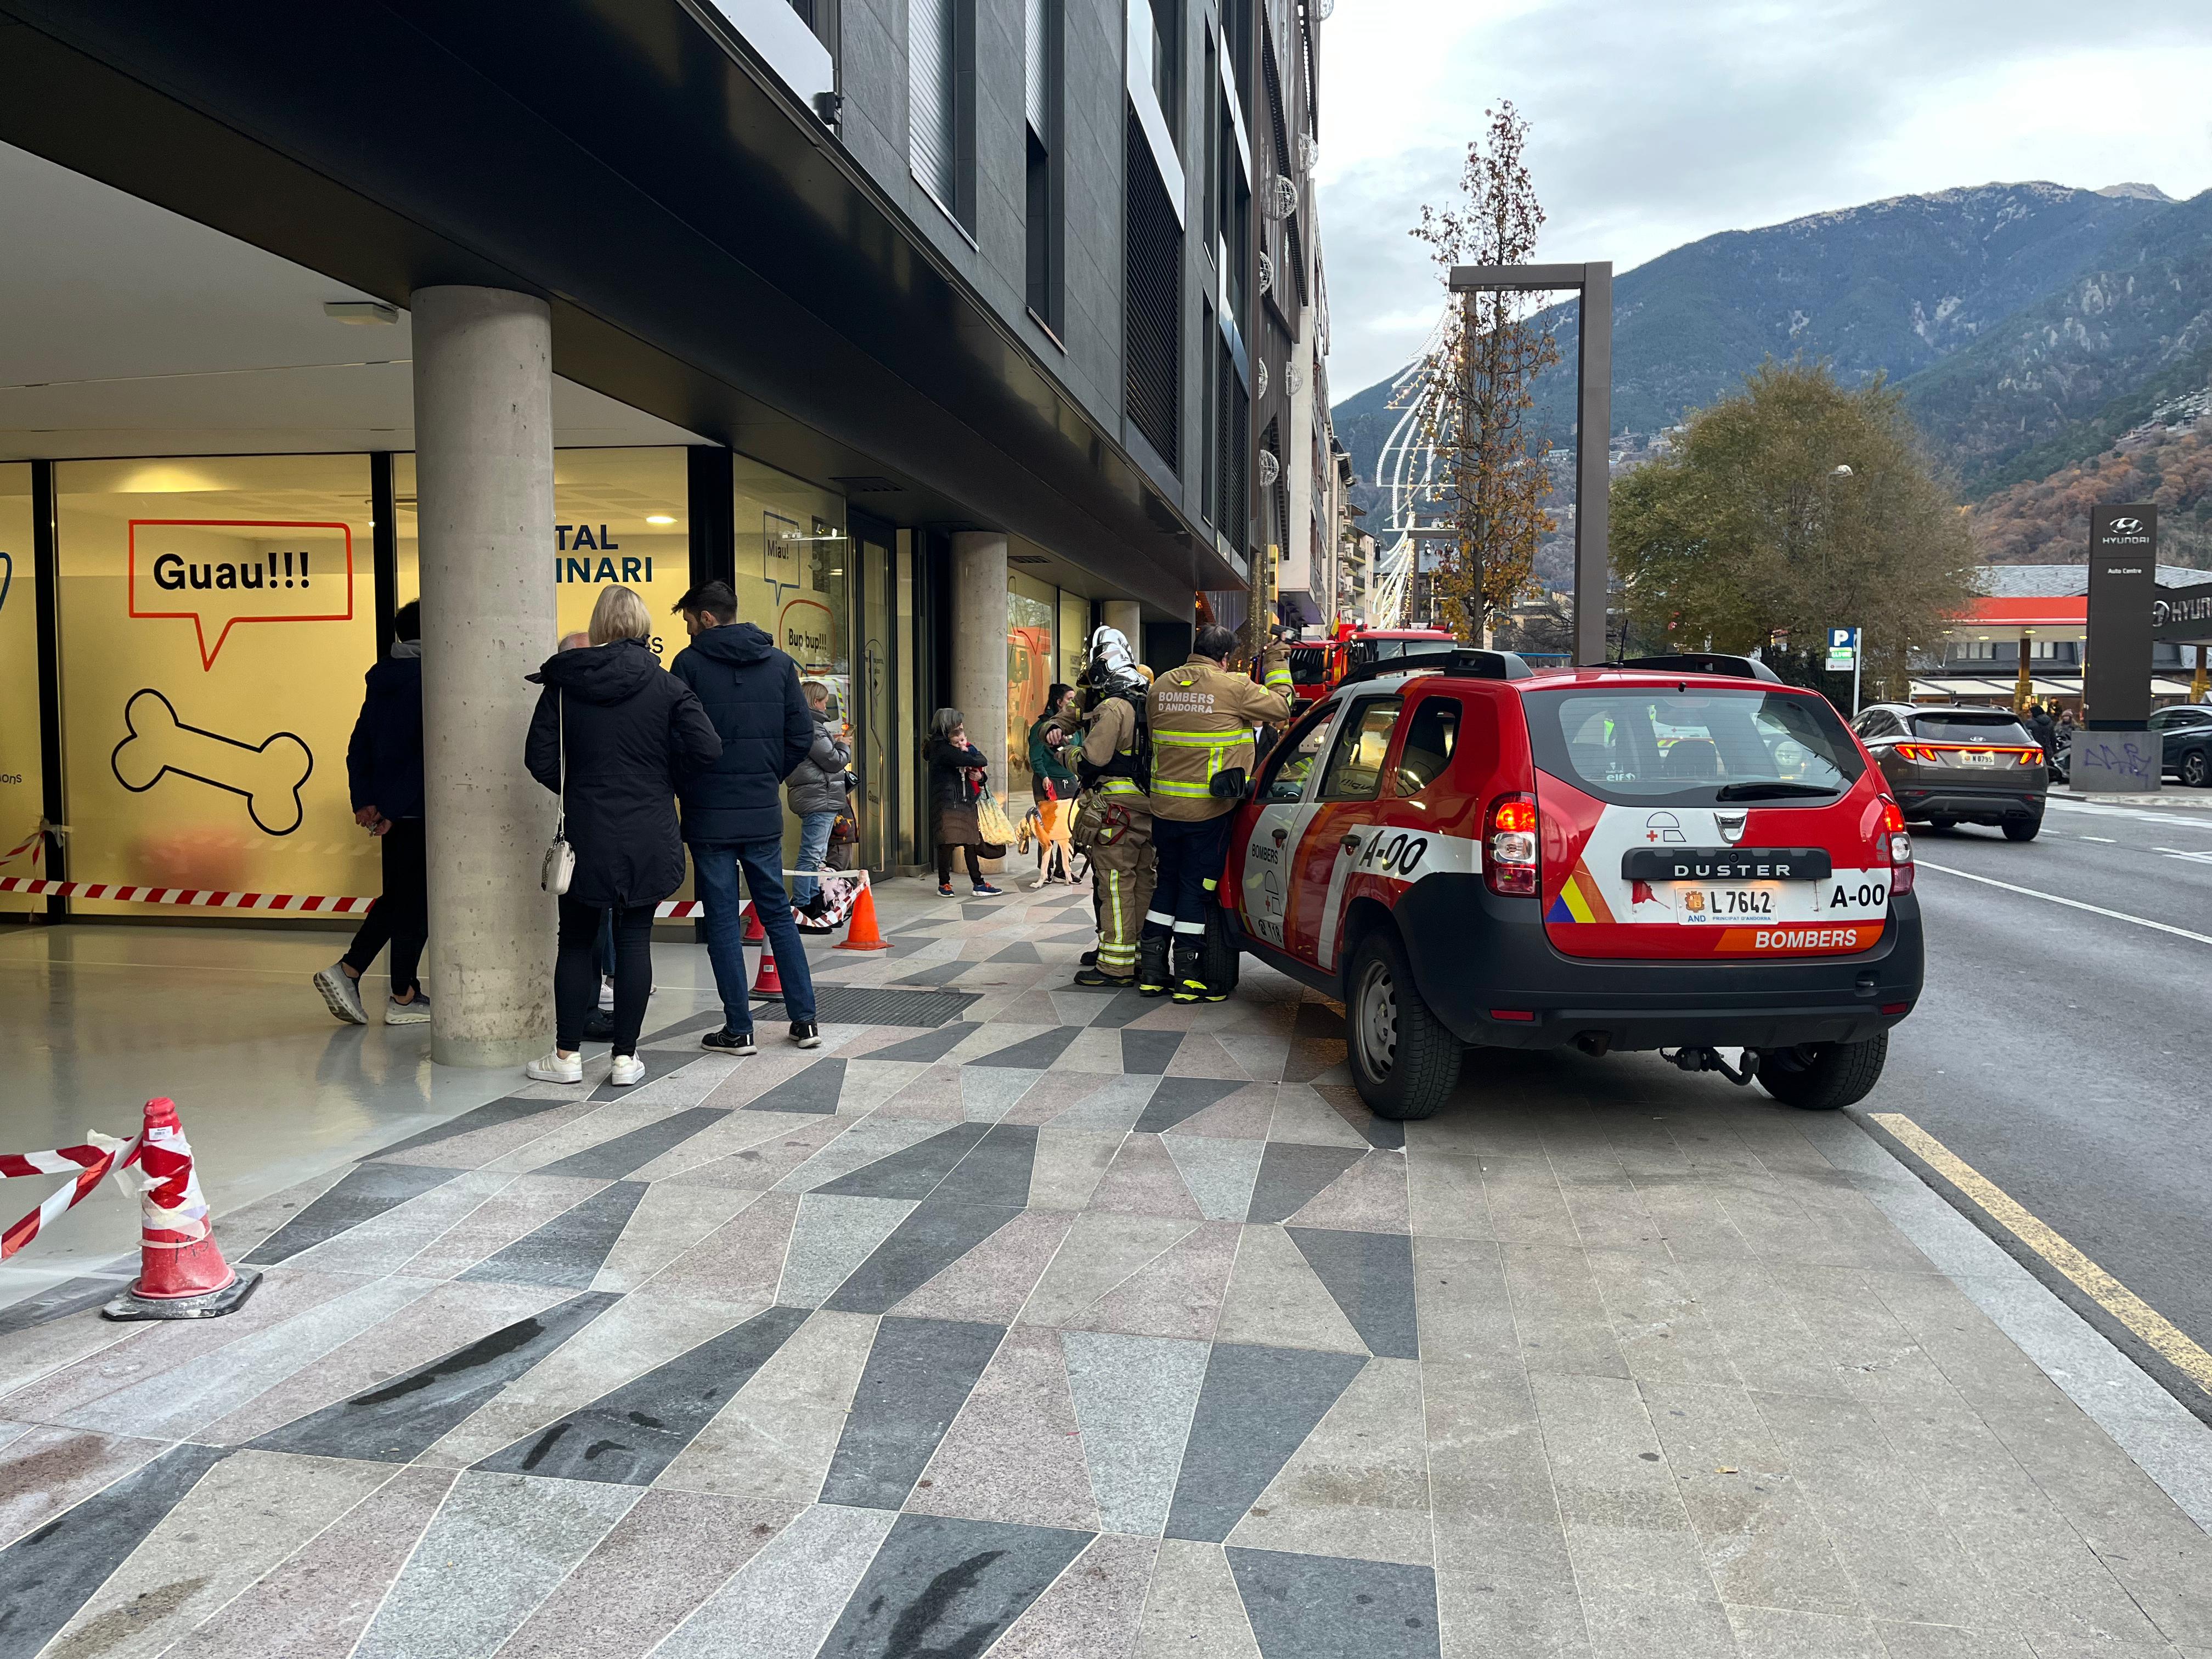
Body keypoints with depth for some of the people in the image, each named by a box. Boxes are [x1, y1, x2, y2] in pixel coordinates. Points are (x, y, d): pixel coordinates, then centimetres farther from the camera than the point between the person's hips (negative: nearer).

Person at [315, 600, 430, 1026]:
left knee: (397, 897, 19)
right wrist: (392, 808, -14)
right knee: (415, 902, 3)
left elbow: (358, 747, 10)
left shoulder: (381, 680, 11)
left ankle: (347, 971, 9)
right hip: (419, 811, -7)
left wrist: (364, 800, 5)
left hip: (389, 810, 7)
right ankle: (403, 997, 11)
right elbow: (427, 752, -19)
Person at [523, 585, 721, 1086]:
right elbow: (706, 748, -10)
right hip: (648, 836, 0)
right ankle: (626, 1058, 9)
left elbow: (540, 758, -4)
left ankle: (567, 1055, 17)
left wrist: (573, 791, 13)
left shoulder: (563, 683, -2)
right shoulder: (665, 685, -4)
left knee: (577, 940, 11)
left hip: (586, 833, 0)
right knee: (635, 939, 6)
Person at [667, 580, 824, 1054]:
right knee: (777, 912, 13)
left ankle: (738, 1029, 7)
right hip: (764, 813, 4)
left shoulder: (689, 663, -7)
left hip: (710, 814, -4)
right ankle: (805, 1019, 13)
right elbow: (802, 735, 2)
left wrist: (685, 789, 8)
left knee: (723, 920, 4)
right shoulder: (779, 662, 5)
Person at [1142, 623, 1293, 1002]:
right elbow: (1280, 706, -1)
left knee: (1167, 882, 17)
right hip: (1208, 809, -5)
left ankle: (1151, 970, 21)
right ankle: (1188, 978, 8)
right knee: (1197, 888, 3)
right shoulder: (1233, 687, -12)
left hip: (1164, 805, 6)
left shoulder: (1161, 685, 6)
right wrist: (1276, 660, 12)